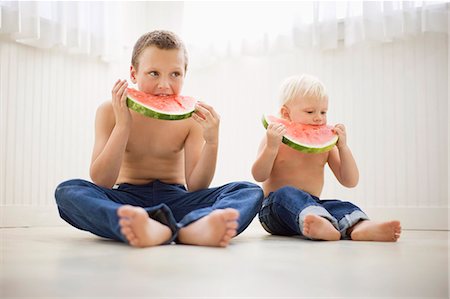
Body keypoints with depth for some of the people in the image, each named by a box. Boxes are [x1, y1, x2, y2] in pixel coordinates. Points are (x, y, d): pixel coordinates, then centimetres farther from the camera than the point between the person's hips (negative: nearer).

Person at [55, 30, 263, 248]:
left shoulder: (191, 116, -3)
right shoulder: (110, 112, -5)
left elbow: (195, 188, -7)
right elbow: (100, 184, -12)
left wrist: (212, 143, -23)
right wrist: (122, 125, -20)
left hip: (175, 200, 1)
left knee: (250, 191, -20)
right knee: (66, 191, -29)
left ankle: (195, 228, -53)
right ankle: (150, 229, -54)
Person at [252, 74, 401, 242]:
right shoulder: (275, 139, -1)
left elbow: (350, 182, 4)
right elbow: (259, 176, -10)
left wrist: (343, 147, -7)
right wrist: (271, 147, -25)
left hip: (311, 205, 4)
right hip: (274, 208, -4)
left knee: (343, 207, -22)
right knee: (286, 193, -35)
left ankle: (361, 228, -56)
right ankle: (325, 227, -62)